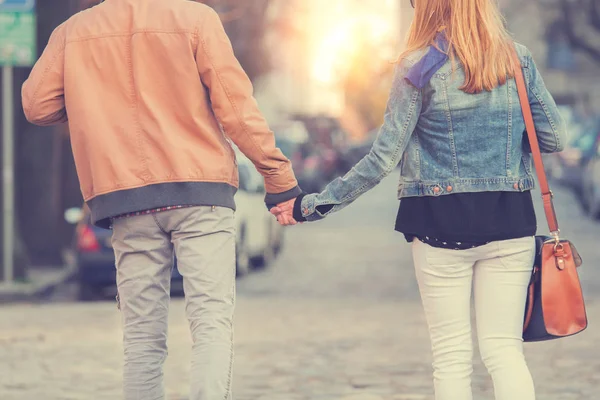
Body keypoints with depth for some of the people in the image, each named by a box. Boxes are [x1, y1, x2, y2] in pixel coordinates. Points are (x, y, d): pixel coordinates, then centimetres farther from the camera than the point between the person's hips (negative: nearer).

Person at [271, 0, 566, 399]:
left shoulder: (419, 67, -5)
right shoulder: (518, 58, 3)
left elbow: (383, 159, -7)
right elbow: (555, 138, 5)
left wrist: (312, 205, 0)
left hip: (442, 222, -2)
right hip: (510, 220, 2)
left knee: (452, 356, 4)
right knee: (504, 348, 4)